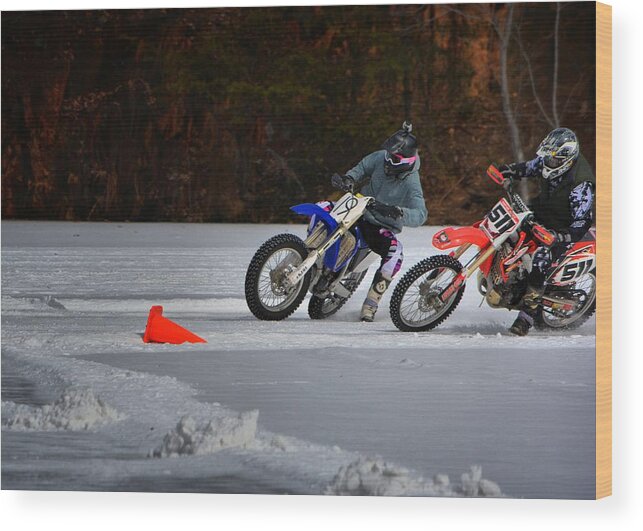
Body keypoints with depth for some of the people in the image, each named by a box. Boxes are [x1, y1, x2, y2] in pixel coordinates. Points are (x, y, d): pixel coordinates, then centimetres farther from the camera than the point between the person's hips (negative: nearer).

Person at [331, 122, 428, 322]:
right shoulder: (380, 158, -10)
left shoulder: (411, 183, -25)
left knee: (395, 255, -33)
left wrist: (397, 212, -54)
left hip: (383, 227, -5)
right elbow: (362, 168, 11)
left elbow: (420, 215, -37)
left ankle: (370, 305, -24)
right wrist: (349, 179, -9)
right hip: (359, 212, 5)